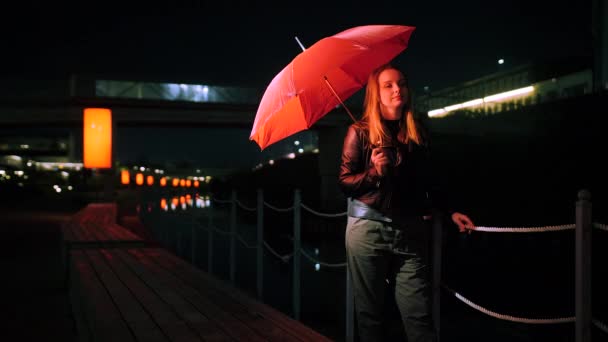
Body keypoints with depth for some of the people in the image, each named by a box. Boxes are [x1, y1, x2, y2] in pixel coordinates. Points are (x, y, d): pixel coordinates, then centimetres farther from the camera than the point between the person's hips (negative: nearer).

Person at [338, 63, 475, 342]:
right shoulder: (360, 132, 1)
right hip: (368, 230, -2)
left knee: (419, 316, -3)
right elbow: (344, 182, -1)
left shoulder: (417, 132, 11)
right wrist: (375, 172, -16)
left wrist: (449, 212, 14)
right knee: (369, 312, 6)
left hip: (411, 232, 2)